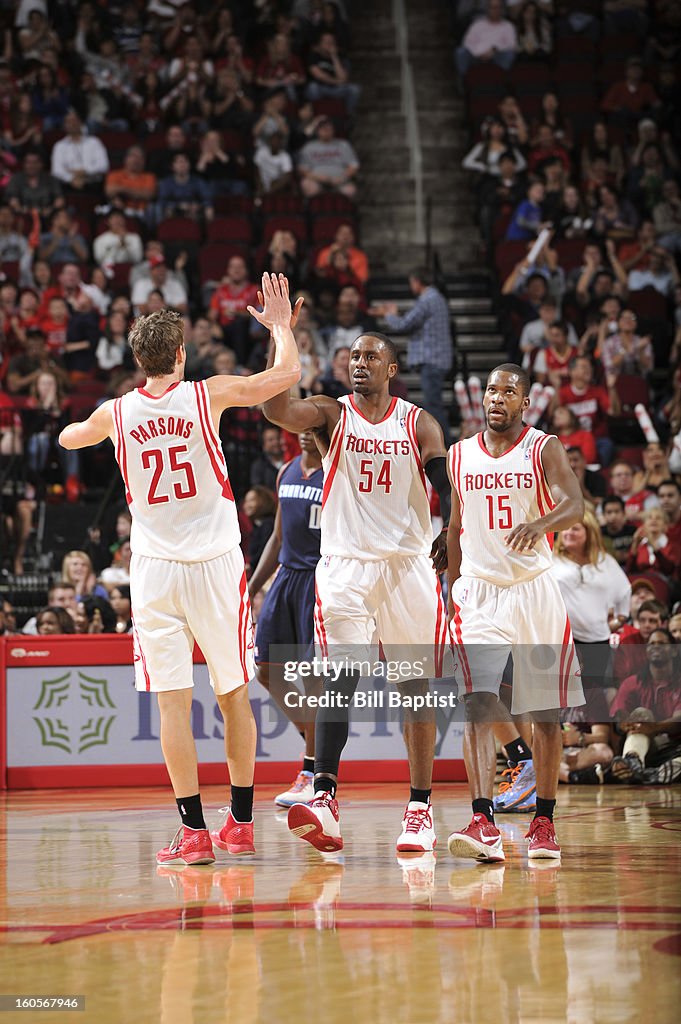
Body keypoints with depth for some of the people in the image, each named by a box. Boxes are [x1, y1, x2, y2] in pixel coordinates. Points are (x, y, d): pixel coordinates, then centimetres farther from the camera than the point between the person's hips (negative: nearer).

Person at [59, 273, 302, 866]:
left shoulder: (116, 413, 1)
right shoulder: (207, 395, -5)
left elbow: (68, 438, 24)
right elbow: (288, 374, -1)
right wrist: (281, 325, 17)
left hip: (155, 568, 0)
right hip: (215, 563, 0)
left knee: (173, 700, -1)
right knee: (234, 693, 11)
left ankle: (194, 831, -5)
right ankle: (240, 825, 15)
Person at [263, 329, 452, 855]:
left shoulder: (419, 424, 5)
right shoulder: (331, 414, 3)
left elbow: (449, 488, -2)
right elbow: (278, 409, -17)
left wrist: (450, 536, -20)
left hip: (408, 565, 1)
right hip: (344, 565, -1)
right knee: (341, 678, -15)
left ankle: (421, 807, 11)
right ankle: (324, 799, -24)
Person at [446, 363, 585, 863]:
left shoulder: (545, 448, -2)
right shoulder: (460, 455, 8)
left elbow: (574, 505, -19)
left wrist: (541, 523, -39)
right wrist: (452, 592, 17)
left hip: (535, 591, -1)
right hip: (479, 591, 1)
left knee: (547, 713, 5)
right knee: (478, 705, -16)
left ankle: (544, 822, 18)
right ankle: (484, 824, -25)